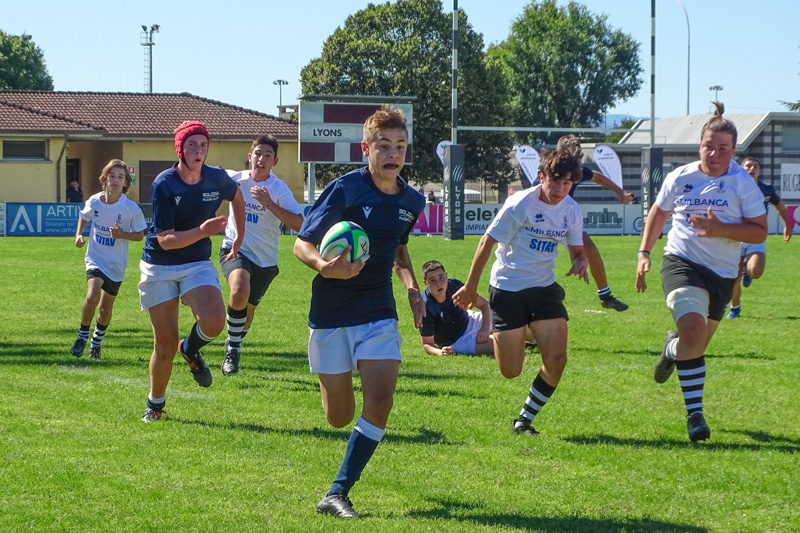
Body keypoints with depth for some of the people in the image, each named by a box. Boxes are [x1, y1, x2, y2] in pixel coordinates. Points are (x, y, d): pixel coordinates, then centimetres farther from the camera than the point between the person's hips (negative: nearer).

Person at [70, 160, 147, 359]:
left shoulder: (131, 208, -14)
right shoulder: (94, 202, -8)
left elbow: (140, 235, -5)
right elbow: (84, 217, 14)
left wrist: (122, 234, -22)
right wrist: (79, 234, -3)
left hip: (116, 265, 1)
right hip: (96, 258, 0)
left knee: (106, 308, 11)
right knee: (93, 296, -24)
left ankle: (96, 342, 38)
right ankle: (82, 336, -1)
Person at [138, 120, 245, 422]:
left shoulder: (217, 178, -5)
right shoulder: (164, 184, -16)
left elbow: (236, 197, 21)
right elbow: (165, 240, -20)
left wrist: (239, 237, 21)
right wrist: (202, 231, -32)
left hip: (198, 264, 2)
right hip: (159, 266, -2)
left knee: (214, 323, -26)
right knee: (165, 344, -1)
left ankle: (191, 349, 9)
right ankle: (155, 405, 23)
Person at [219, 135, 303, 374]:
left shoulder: (278, 189, -13)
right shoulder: (235, 180, -5)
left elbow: (298, 224, -25)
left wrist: (269, 203, -31)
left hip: (265, 260, 1)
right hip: (235, 249, -1)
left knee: (248, 310, 13)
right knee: (240, 291, -30)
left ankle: (234, 345, 45)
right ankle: (233, 349, -13)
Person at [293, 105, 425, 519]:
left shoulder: (412, 201, 5)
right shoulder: (344, 190, -13)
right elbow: (302, 244, -11)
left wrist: (412, 287, 7)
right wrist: (325, 266, -33)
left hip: (379, 313, 4)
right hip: (331, 314, -4)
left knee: (380, 399, -16)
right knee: (339, 417, 4)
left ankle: (338, 493, -7)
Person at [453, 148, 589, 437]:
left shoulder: (571, 210, -1)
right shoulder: (520, 204, -17)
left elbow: (577, 250, 9)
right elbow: (487, 243, -10)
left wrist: (581, 262, -17)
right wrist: (470, 288, -4)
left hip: (544, 289, 4)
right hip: (507, 290, -4)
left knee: (556, 358, -12)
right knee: (511, 371, -4)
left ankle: (525, 419, 7)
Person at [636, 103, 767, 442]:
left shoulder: (743, 184, -6)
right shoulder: (679, 178, 0)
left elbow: (760, 232, -8)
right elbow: (658, 213, 17)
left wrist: (719, 229, -22)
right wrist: (644, 253, 11)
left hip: (722, 274, 2)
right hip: (681, 262, -1)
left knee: (697, 343, 13)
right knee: (694, 328, -26)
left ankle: (673, 348, 54)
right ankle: (694, 412, -19)